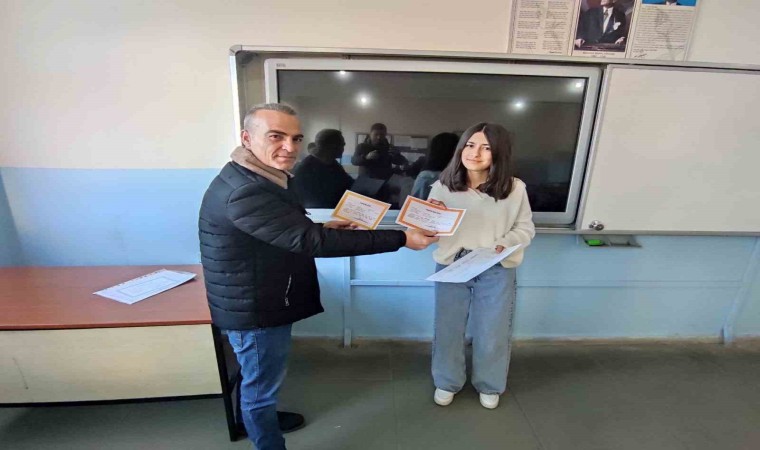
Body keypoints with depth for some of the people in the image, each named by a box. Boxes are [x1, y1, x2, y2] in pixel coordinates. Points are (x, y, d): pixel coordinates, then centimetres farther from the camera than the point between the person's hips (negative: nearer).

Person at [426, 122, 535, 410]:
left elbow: (526, 228, 0)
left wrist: (506, 244, -19)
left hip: (496, 271, 0)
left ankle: (489, 386, 45)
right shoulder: (444, 185, -7)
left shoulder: (515, 189, -8)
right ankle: (447, 383, 42)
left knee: (491, 332, 16)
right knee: (448, 328, 15)